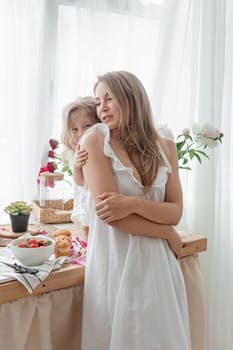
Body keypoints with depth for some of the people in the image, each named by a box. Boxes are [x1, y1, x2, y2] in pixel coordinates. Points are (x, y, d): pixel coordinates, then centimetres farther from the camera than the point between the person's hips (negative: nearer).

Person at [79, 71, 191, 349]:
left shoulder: (165, 148, 5)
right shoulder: (94, 141, -7)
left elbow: (175, 211, -1)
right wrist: (168, 234, -6)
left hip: (157, 262, 4)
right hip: (116, 262, -4)